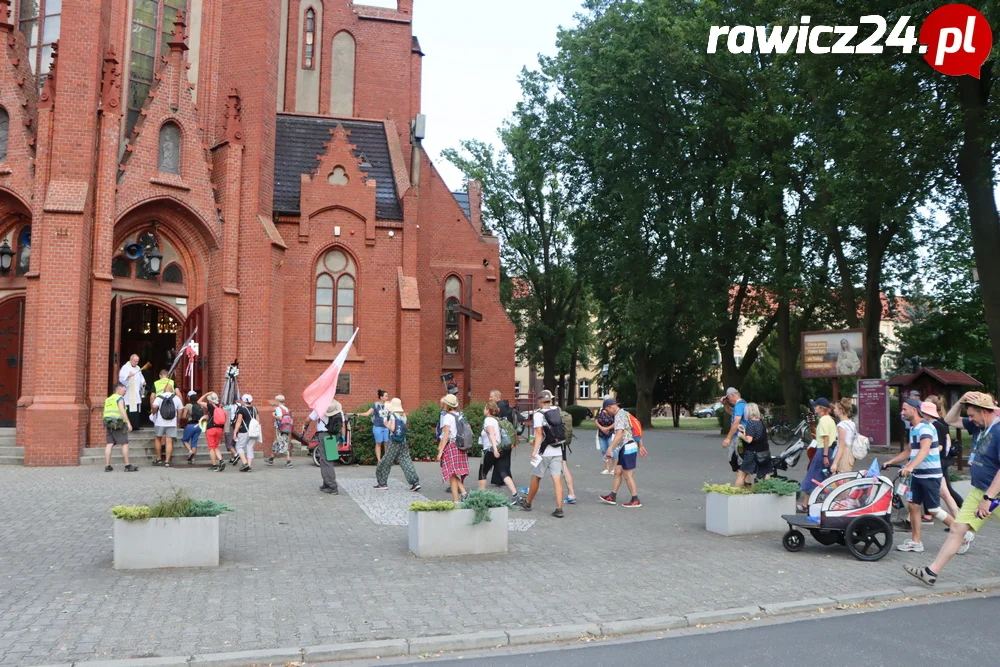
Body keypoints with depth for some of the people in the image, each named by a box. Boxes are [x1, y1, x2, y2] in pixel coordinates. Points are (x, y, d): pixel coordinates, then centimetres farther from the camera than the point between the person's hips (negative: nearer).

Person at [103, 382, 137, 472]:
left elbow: (105, 413, 21)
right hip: (118, 423, -8)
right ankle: (127, 466, -4)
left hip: (109, 424, 8)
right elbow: (122, 410, -17)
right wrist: (128, 423, -20)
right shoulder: (120, 398, -5)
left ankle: (107, 466, 2)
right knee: (125, 444, -4)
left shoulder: (108, 399, 20)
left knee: (110, 444, 6)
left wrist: (106, 425, 26)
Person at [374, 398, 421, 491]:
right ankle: (415, 482, -7)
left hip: (394, 442, -6)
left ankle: (382, 483, 17)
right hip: (403, 441, 6)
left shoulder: (393, 415, -10)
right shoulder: (403, 415, 8)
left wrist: (386, 424, 0)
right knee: (406, 461, 3)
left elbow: (392, 428, -19)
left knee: (386, 462, 9)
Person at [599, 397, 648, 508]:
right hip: (625, 448, 10)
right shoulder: (624, 414, 16)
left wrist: (610, 449, -30)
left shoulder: (619, 416, -15)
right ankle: (612, 497, 18)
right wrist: (640, 446, 23)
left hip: (627, 448, -10)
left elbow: (619, 435, -27)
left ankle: (635, 500, 5)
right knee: (618, 472, 13)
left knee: (628, 476, -2)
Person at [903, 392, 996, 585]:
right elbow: (950, 421, 17)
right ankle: (932, 572, 2)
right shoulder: (979, 426, 6)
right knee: (957, 529, 3)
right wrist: (961, 402, 0)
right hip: (978, 490, 8)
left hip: (995, 494, -8)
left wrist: (988, 497, -27)